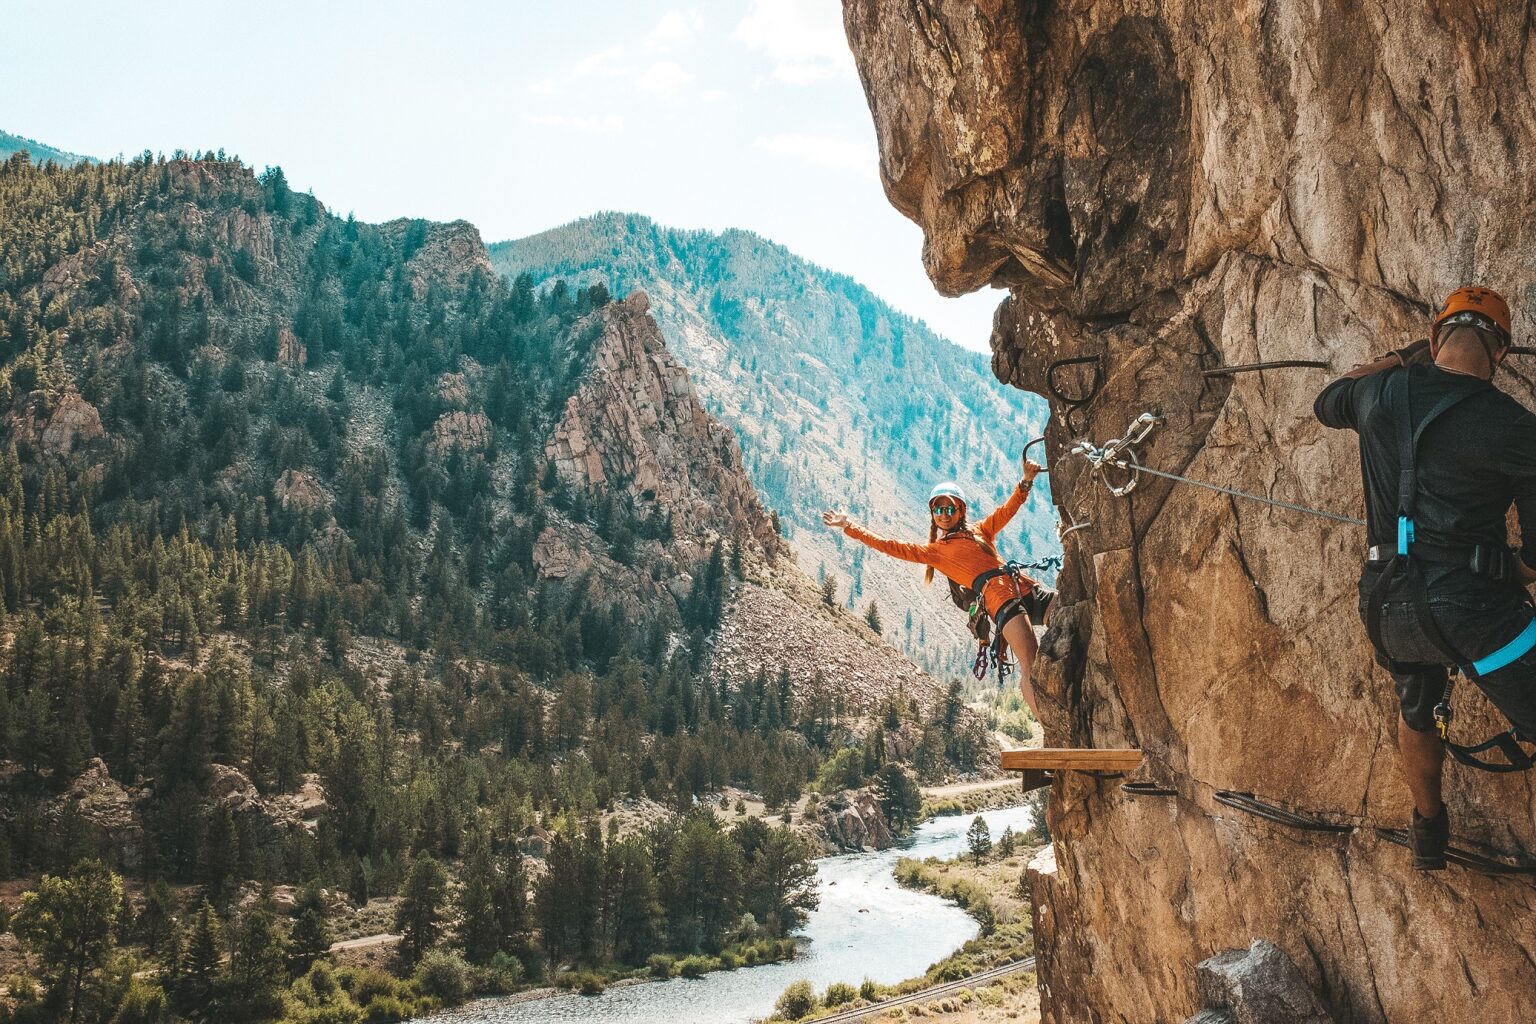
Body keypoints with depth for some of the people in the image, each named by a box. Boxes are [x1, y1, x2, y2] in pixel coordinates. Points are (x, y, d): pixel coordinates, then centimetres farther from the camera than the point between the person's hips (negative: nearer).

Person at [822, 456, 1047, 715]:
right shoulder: (934, 551, 20)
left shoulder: (980, 531, 27)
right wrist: (849, 526, 22)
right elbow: (891, 547, 20)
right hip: (997, 596, -4)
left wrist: (1026, 481, 6)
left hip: (1025, 586, 4)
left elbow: (1008, 509, 23)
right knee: (1030, 667, -21)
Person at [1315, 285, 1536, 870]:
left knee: (1418, 713, 30)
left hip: (1387, 604, 6)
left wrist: (1403, 358, 31)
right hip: (1470, 604, -6)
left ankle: (1429, 833, 49)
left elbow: (1326, 404, 28)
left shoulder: (1379, 393, 1)